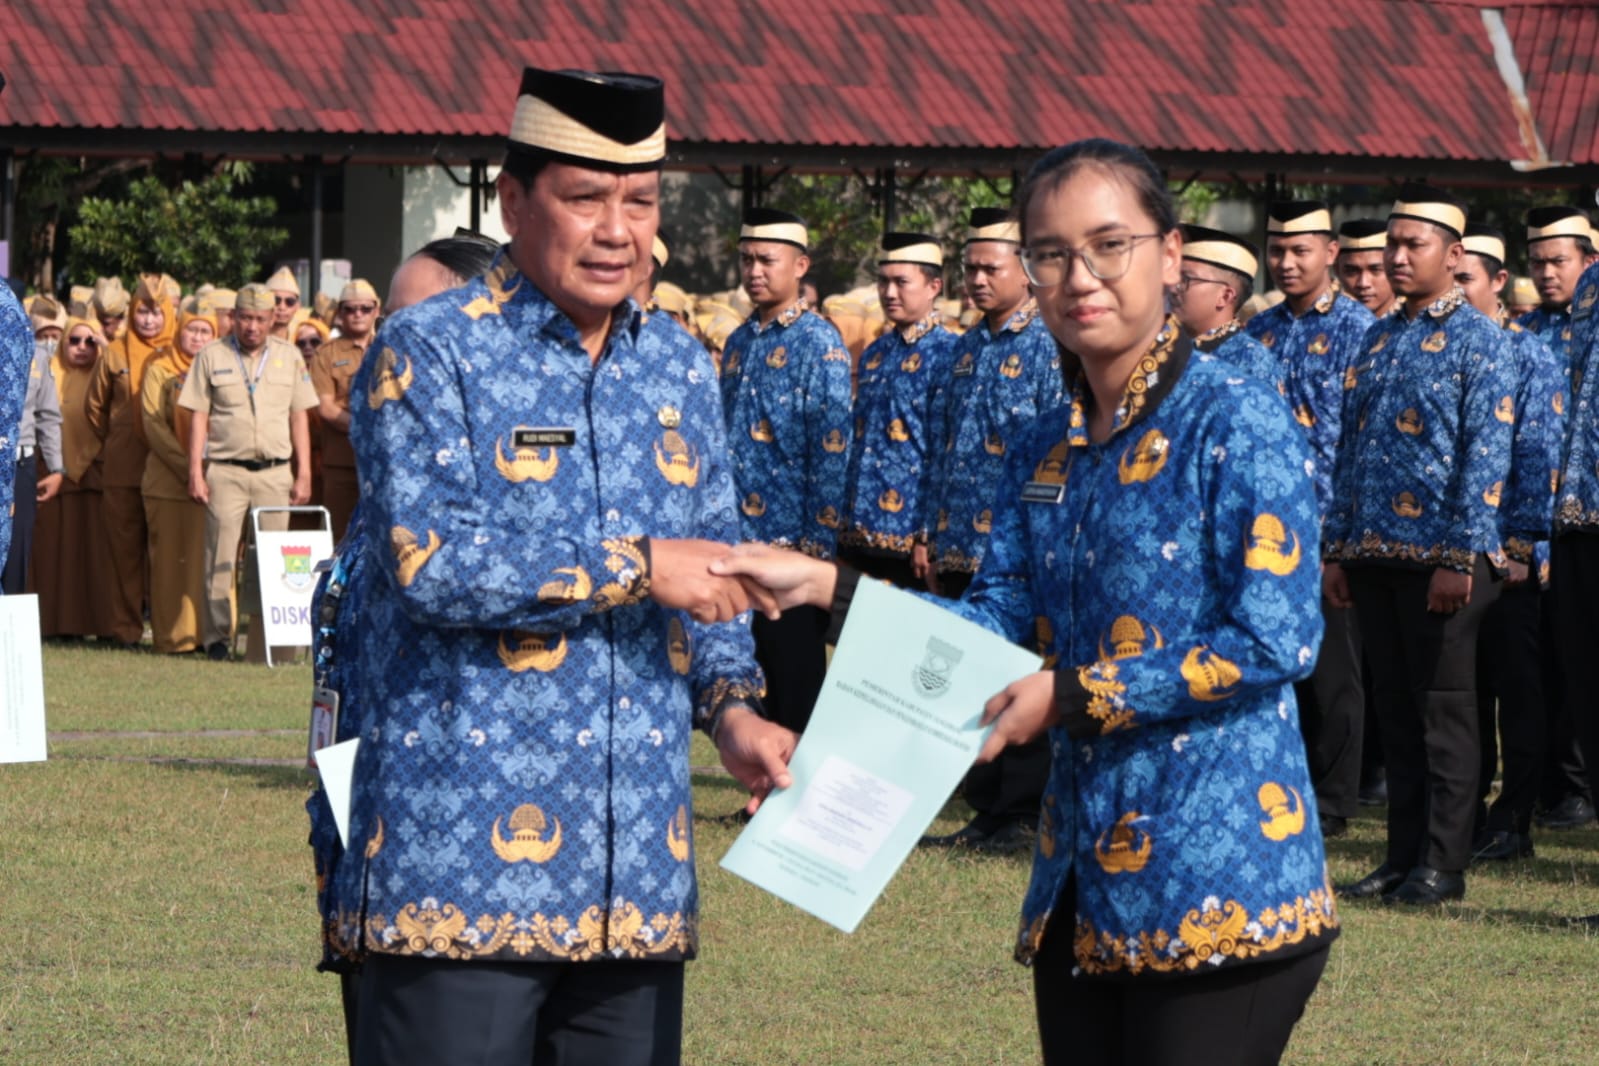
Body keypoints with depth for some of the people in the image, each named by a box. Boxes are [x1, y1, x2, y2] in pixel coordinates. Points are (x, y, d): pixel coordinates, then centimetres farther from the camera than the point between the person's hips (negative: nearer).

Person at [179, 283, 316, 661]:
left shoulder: (289, 357, 10)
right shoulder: (211, 356, 4)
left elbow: (299, 418, 11)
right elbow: (199, 417, 4)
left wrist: (304, 474, 5)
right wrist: (196, 472, -3)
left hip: (275, 473, 2)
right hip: (225, 470, -2)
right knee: (220, 558, -3)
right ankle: (217, 636, 1)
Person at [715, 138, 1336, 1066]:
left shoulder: (1238, 422, -10)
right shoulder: (1046, 451, 13)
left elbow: (1276, 642, -16)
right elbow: (995, 624, 10)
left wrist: (1073, 696, -15)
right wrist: (828, 587, -1)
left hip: (1220, 886, -7)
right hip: (1084, 882, 7)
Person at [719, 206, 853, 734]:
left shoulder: (819, 343, -6)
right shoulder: (739, 343, 14)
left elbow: (832, 452, -11)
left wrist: (819, 545, -16)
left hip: (792, 546, -7)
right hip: (737, 544, 7)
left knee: (796, 685, -2)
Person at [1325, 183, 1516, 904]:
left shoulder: (1478, 341, -5)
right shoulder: (1379, 340, 15)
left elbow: (1486, 457, -12)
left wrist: (1459, 559, -18)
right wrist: (1337, 548, 12)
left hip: (1441, 558, -7)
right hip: (1375, 555, 7)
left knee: (1444, 710, -2)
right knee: (1396, 709, 10)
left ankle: (1443, 864, 2)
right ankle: (1403, 857, 15)